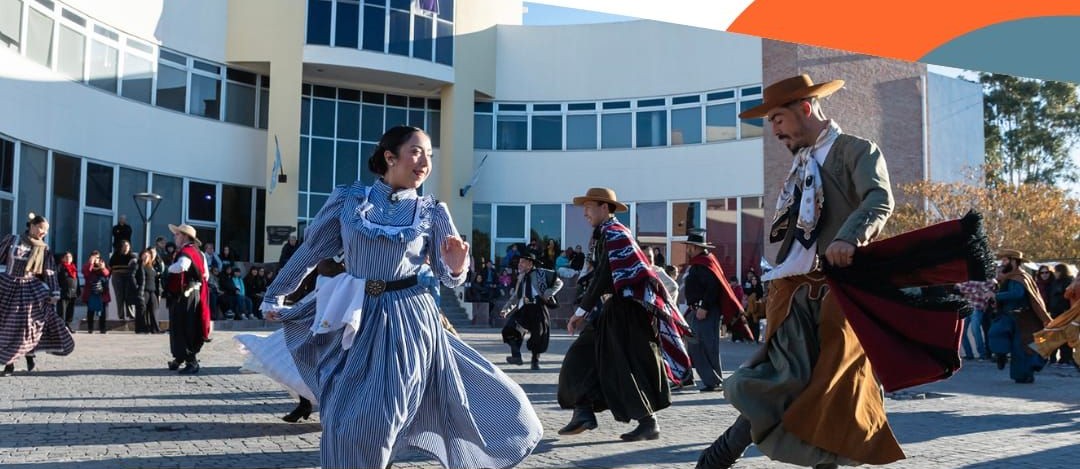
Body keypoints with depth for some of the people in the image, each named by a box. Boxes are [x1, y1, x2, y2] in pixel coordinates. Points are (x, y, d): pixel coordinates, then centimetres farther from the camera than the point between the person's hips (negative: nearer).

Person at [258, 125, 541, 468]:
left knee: (377, 419, 0)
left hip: (408, 320, -1)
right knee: (343, 419, 3)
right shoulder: (349, 198, 2)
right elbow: (310, 250, 11)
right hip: (358, 318, 1)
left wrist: (456, 265, -22)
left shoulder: (431, 211, 1)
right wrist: (274, 295, 19)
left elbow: (449, 278, 2)